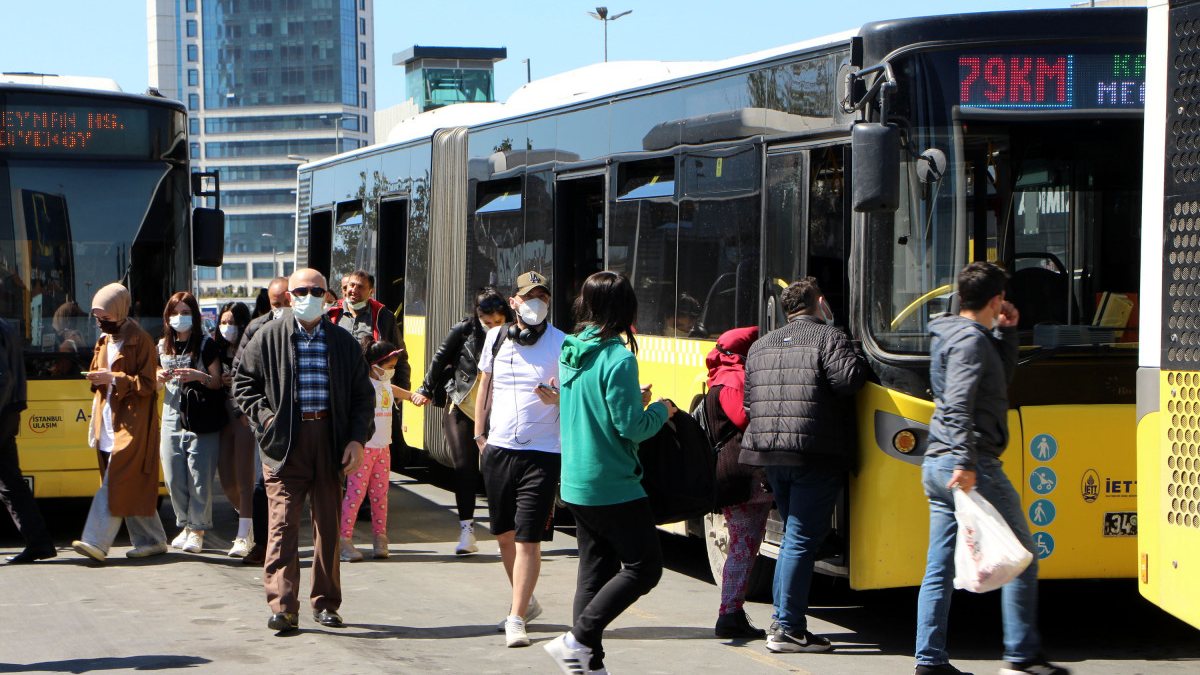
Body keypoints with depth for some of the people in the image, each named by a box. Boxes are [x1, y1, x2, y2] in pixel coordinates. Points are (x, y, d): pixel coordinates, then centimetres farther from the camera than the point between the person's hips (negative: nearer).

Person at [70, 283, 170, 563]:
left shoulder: (140, 341, -9)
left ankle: (96, 542, -19)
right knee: (132, 487, 9)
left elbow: (147, 384, -12)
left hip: (132, 423, -8)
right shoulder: (105, 340, 16)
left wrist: (113, 378, -21)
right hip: (109, 421, 8)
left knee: (115, 483, -13)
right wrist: (97, 378, 3)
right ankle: (152, 540, 15)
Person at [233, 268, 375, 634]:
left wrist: (357, 439, 1)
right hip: (285, 442, -2)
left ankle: (325, 603, 18)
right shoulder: (268, 337, 4)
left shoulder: (343, 342, 10)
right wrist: (265, 418, -7)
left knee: (329, 525, 7)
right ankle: (282, 607, -11)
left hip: (330, 440, 3)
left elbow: (363, 395, 12)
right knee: (283, 524, -9)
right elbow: (244, 383, 7)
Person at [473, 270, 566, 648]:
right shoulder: (496, 338, 7)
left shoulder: (560, 345, -4)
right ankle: (526, 602, 34)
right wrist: (480, 434, 15)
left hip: (541, 452, -5)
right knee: (504, 535, 14)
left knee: (528, 540, -10)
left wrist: (558, 399, -24)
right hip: (498, 448, 5)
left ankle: (516, 618, -7)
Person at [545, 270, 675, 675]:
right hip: (614, 486, -8)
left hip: (576, 485, 8)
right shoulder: (618, 358, -18)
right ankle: (577, 639, -8)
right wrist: (661, 411, -1)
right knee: (644, 568, -1)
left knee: (594, 573, 13)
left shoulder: (571, 354, 7)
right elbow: (630, 426, -19)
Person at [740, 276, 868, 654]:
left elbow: (749, 404, 18)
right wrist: (858, 360, 1)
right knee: (802, 539, -5)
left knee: (794, 533, 20)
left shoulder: (760, 346, 18)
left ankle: (781, 617, 19)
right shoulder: (829, 337, -3)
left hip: (769, 454, 7)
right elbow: (848, 379, -19)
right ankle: (788, 629, -6)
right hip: (815, 456, -7)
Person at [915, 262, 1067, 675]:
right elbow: (958, 404, -24)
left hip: (937, 465, 10)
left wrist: (1005, 333, 21)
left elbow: (1002, 380, 31)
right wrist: (965, 462, -30)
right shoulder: (972, 340, -12)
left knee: (939, 569, 7)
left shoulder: (950, 336, 19)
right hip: (970, 465, -10)